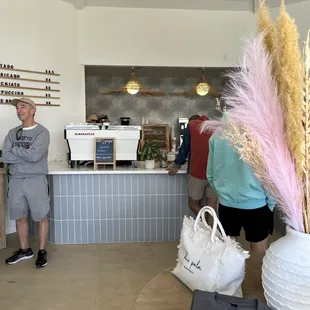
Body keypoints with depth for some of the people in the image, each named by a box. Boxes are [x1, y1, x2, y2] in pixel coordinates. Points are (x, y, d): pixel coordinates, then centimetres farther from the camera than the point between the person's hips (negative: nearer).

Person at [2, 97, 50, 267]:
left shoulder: (42, 132, -7)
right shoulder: (12, 133, 9)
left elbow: (35, 155, -21)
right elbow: (5, 157, -2)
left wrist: (15, 150, -6)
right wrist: (26, 153, -11)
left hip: (36, 180, -5)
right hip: (16, 180, 5)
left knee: (41, 217, 5)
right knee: (19, 217, 13)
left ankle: (42, 251, 20)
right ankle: (24, 250, 30)